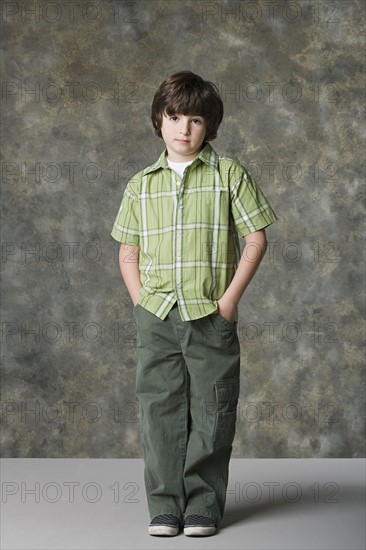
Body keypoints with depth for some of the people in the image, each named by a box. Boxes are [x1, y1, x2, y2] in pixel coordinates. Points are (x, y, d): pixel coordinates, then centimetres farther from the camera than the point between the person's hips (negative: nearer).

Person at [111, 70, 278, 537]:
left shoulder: (229, 174, 1)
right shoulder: (141, 185, 9)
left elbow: (255, 239, 0)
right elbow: (128, 250, 14)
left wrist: (230, 298, -6)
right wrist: (140, 302, 1)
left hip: (212, 315, -2)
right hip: (156, 317, 2)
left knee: (211, 411, 2)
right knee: (160, 409, 3)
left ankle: (203, 505, 13)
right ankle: (165, 506, 12)